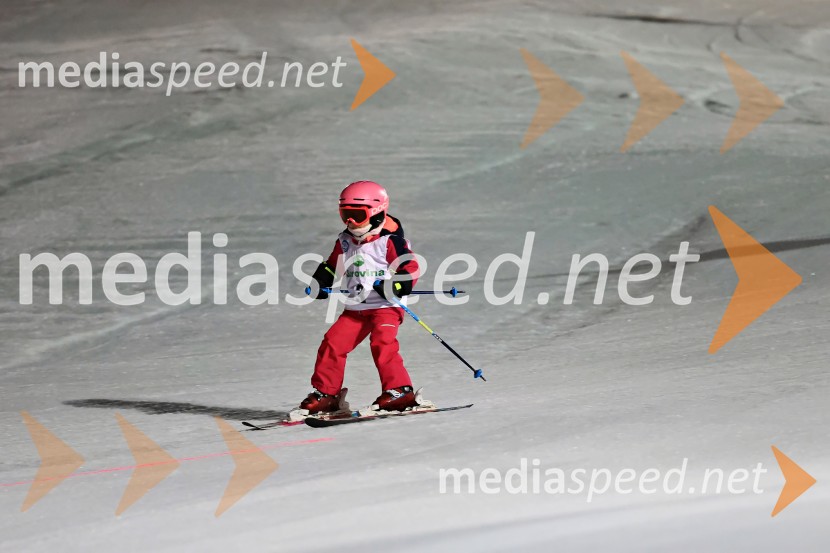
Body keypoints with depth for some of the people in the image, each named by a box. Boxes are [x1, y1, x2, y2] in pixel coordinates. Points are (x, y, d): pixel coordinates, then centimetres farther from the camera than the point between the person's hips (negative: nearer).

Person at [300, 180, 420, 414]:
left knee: (382, 343, -25)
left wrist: (395, 287, -30)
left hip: (385, 307, -6)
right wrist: (320, 283, 8)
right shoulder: (345, 242, 11)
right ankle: (324, 393, 8)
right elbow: (331, 265, 26)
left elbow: (411, 268, -13)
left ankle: (400, 390, -19)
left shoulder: (389, 241, -9)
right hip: (354, 310, 6)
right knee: (333, 343, -2)